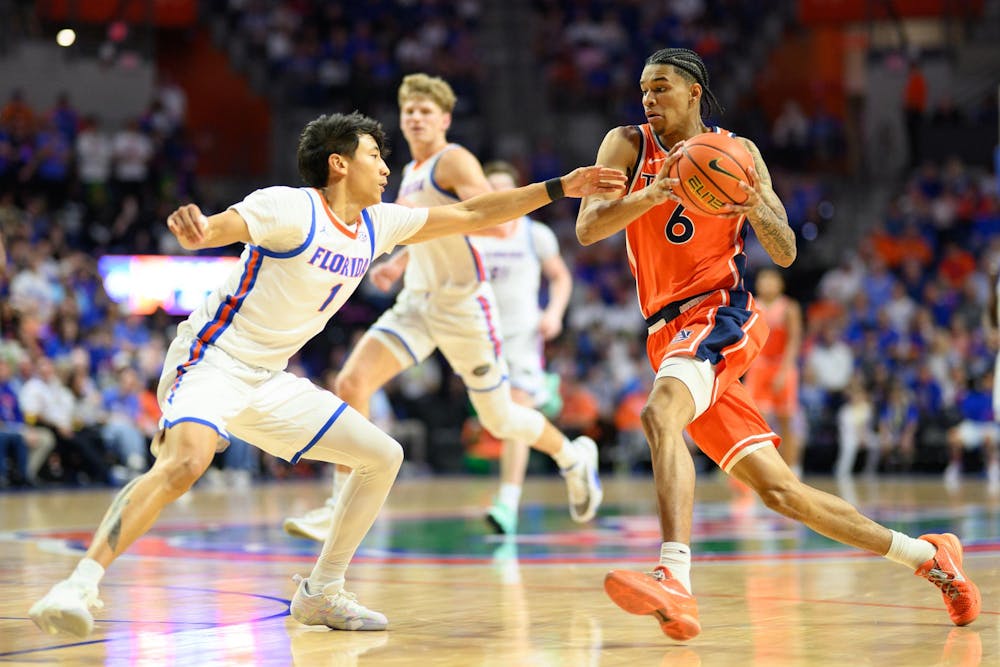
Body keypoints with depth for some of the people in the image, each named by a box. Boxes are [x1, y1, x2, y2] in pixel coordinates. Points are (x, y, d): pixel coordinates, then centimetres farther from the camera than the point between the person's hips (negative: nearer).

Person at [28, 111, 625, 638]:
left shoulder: (377, 225, 8)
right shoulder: (290, 208, -15)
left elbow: (470, 215, 15)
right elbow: (211, 231, -27)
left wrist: (559, 188, 14)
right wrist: (191, 227, -52)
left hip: (270, 381, 8)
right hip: (213, 362, -8)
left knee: (384, 457, 7)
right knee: (185, 462, -35)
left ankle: (321, 594, 15)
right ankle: (79, 586, -34)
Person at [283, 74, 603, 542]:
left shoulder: (454, 161, -11)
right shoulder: (411, 172, 14)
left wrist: (430, 213, -31)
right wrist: (399, 264, 15)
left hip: (463, 304, -7)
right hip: (417, 303, 7)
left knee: (498, 421, 6)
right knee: (351, 382, -15)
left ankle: (573, 457, 36)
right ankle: (343, 507, -12)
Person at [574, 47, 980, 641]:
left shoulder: (737, 152, 4)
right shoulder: (630, 145, 7)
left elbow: (786, 255, 2)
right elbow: (587, 229, -8)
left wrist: (757, 208, -19)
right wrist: (651, 195, -25)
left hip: (722, 315, -4)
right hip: (670, 336, 4)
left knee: (659, 414, -34)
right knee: (779, 491, 4)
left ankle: (675, 581, -47)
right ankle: (930, 556, 17)